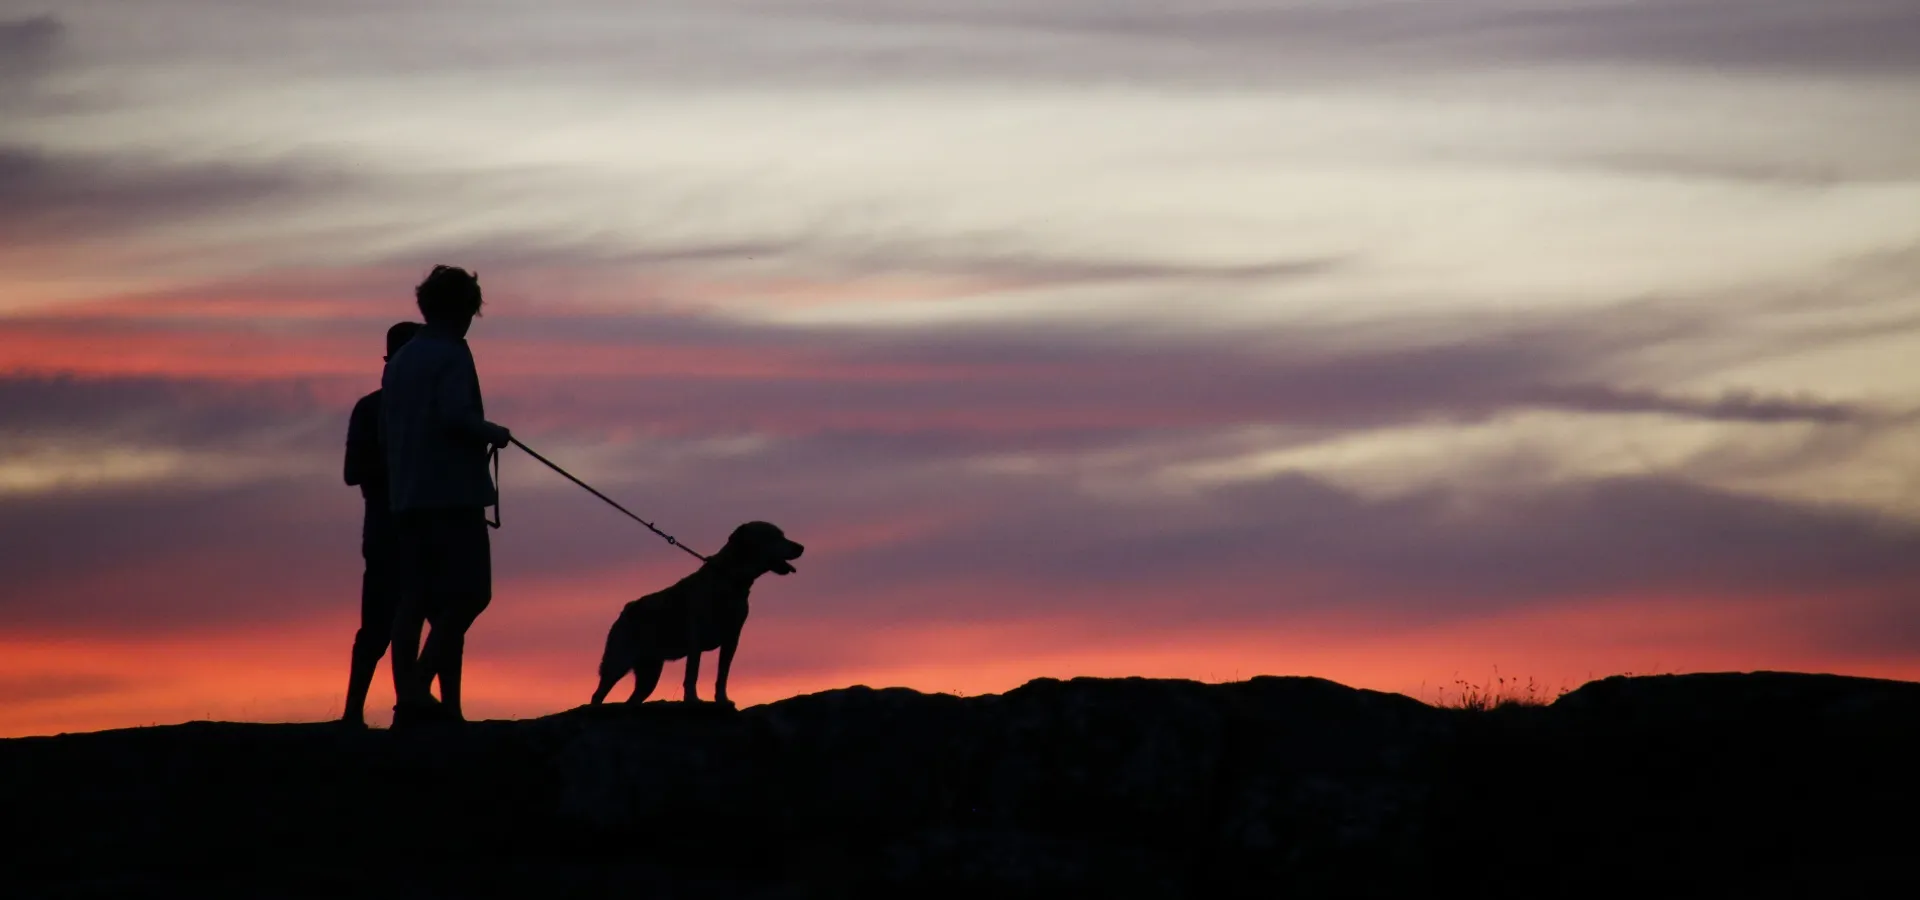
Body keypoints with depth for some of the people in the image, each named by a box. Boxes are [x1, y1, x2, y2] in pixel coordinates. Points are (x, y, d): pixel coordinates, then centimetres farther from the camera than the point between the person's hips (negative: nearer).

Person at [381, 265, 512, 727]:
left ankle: (406, 697, -1)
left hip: (406, 497, 8)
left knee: (415, 600, 6)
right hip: (451, 493, -8)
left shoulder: (400, 360, 16)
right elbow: (455, 414, -20)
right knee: (466, 596, -6)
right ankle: (418, 689, -17)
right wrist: (493, 433, -4)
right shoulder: (452, 354, -7)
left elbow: (386, 427, 18)